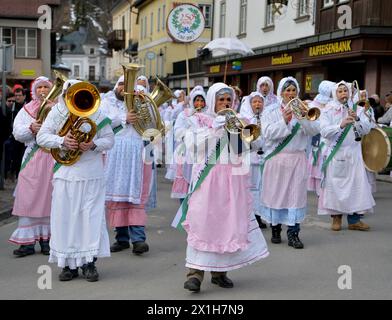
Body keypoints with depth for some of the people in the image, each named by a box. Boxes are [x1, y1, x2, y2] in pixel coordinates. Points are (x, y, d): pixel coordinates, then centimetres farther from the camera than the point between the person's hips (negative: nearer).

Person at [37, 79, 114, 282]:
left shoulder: (97, 113, 4)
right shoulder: (56, 112, 6)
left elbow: (109, 139, 4)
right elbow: (41, 137, 0)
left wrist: (94, 144, -16)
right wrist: (62, 141, -18)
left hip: (91, 174, -1)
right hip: (65, 172, 1)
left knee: (91, 216, -3)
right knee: (64, 217, 1)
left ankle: (89, 263, 6)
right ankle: (69, 264, 11)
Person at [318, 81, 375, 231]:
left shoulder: (357, 109, 10)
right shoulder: (328, 110, 2)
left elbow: (366, 130, 2)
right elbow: (324, 131, -11)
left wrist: (357, 119, -15)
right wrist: (341, 125, -24)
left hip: (353, 152, 2)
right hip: (335, 153, -2)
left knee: (356, 183, -2)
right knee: (335, 185, 0)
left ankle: (354, 219, 4)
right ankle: (336, 217, 13)